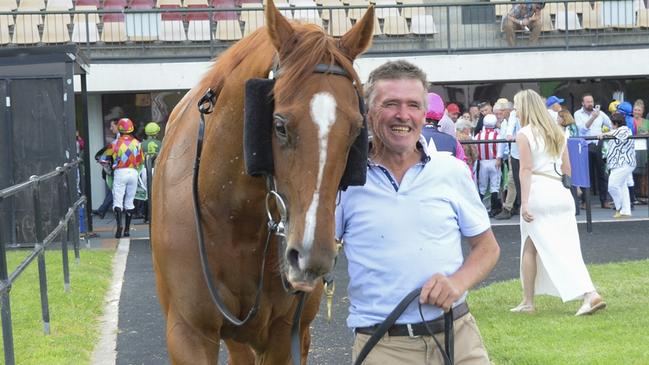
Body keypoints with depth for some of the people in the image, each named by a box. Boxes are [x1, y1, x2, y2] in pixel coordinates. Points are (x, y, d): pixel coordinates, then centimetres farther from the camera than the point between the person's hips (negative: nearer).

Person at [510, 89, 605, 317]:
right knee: (568, 248, 1)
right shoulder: (557, 133, 16)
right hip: (561, 193, 6)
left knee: (529, 247, 7)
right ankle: (590, 294, -17)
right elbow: (567, 168, 17)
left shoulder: (524, 134, -4)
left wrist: (524, 202, -16)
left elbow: (526, 169, -12)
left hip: (538, 192, -6)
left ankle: (528, 302, 12)